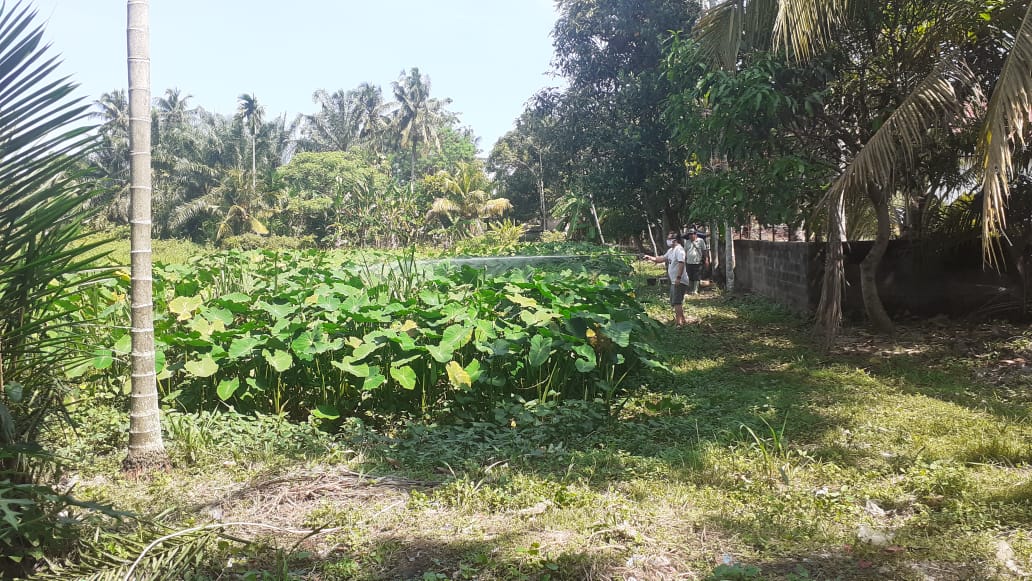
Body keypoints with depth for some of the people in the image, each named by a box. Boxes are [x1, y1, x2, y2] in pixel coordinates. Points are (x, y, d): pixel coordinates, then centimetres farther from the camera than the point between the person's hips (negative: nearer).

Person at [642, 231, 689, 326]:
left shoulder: (679, 249, -16)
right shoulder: (671, 250, 16)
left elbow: (681, 263, -26)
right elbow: (662, 259, 26)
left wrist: (678, 277, -31)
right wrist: (649, 258, 17)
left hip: (680, 281, -11)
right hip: (674, 281, 11)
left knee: (677, 302, -12)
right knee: (674, 302, 17)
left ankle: (678, 322, -12)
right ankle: (683, 320, 26)